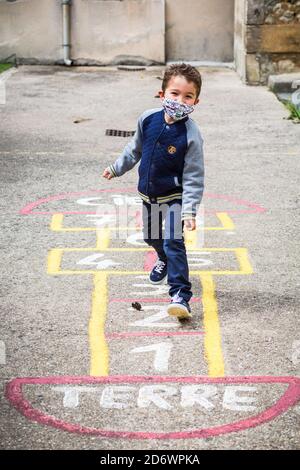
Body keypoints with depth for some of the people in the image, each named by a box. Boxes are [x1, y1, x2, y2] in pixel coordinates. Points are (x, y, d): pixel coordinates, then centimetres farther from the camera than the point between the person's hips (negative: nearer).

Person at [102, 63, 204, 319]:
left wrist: (190, 211, -28)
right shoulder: (148, 119, -10)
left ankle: (181, 294, -18)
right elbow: (136, 148, 11)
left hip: (174, 195, -6)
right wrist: (117, 168, 20)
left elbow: (194, 177, -21)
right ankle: (164, 260, 57)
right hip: (149, 193, 6)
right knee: (152, 236, 25)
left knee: (173, 241, -18)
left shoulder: (191, 135, -24)